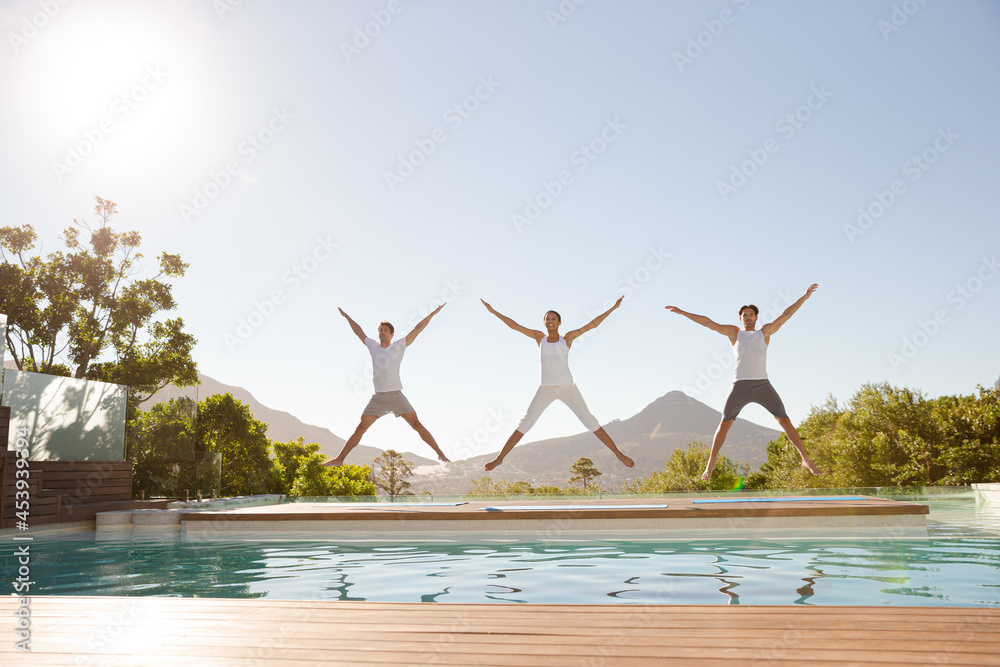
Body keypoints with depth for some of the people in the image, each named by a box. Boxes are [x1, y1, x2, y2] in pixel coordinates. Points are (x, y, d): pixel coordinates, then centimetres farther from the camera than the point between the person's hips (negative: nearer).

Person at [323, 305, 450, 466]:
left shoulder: (399, 346, 6)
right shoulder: (373, 346, 13)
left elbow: (417, 329, 7)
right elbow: (358, 331, 28)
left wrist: (433, 313, 9)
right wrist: (346, 316, 38)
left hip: (397, 396, -2)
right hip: (377, 398, 2)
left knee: (417, 424, -9)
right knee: (360, 428, -1)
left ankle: (440, 454, -6)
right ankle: (339, 460, 6)